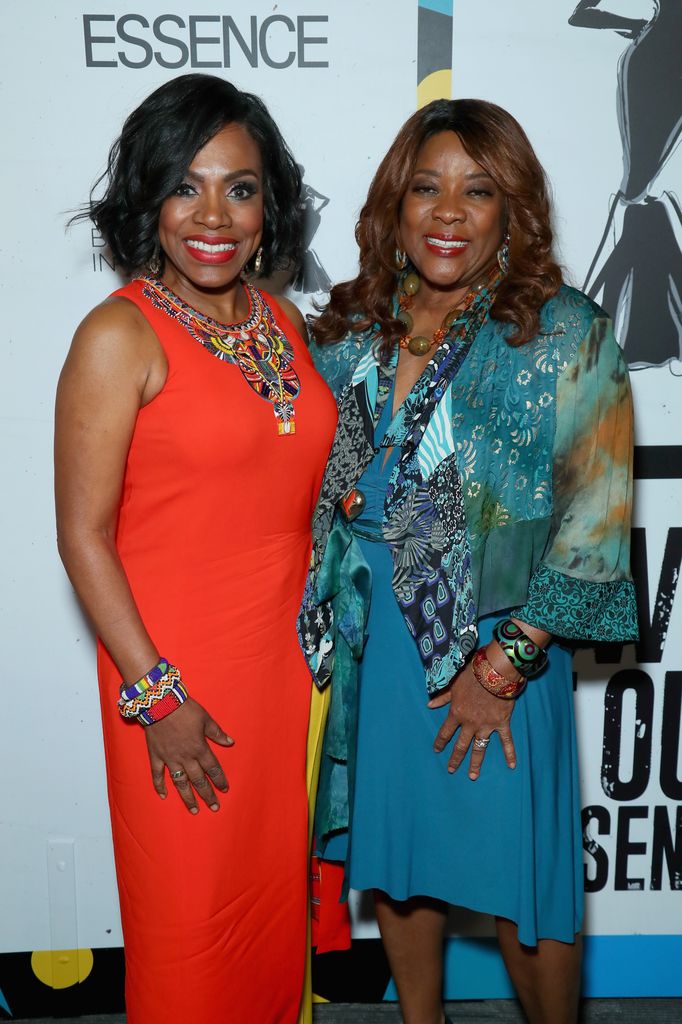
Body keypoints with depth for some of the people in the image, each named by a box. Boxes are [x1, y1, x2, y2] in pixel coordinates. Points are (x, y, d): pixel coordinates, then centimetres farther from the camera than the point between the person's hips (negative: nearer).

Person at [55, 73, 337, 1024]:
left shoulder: (281, 321, 6)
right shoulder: (120, 335, -13)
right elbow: (83, 535, -14)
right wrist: (156, 695, -15)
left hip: (290, 661, 6)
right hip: (180, 678, -6)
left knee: (279, 901, 21)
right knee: (193, 918, 11)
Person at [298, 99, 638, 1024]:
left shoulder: (565, 336, -10)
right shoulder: (352, 328, 3)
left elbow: (596, 519, -14)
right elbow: (313, 475, 16)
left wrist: (506, 663, -15)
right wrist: (340, 495, -5)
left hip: (494, 650, -4)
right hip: (370, 644, 5)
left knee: (517, 883, 9)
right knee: (397, 862, 20)